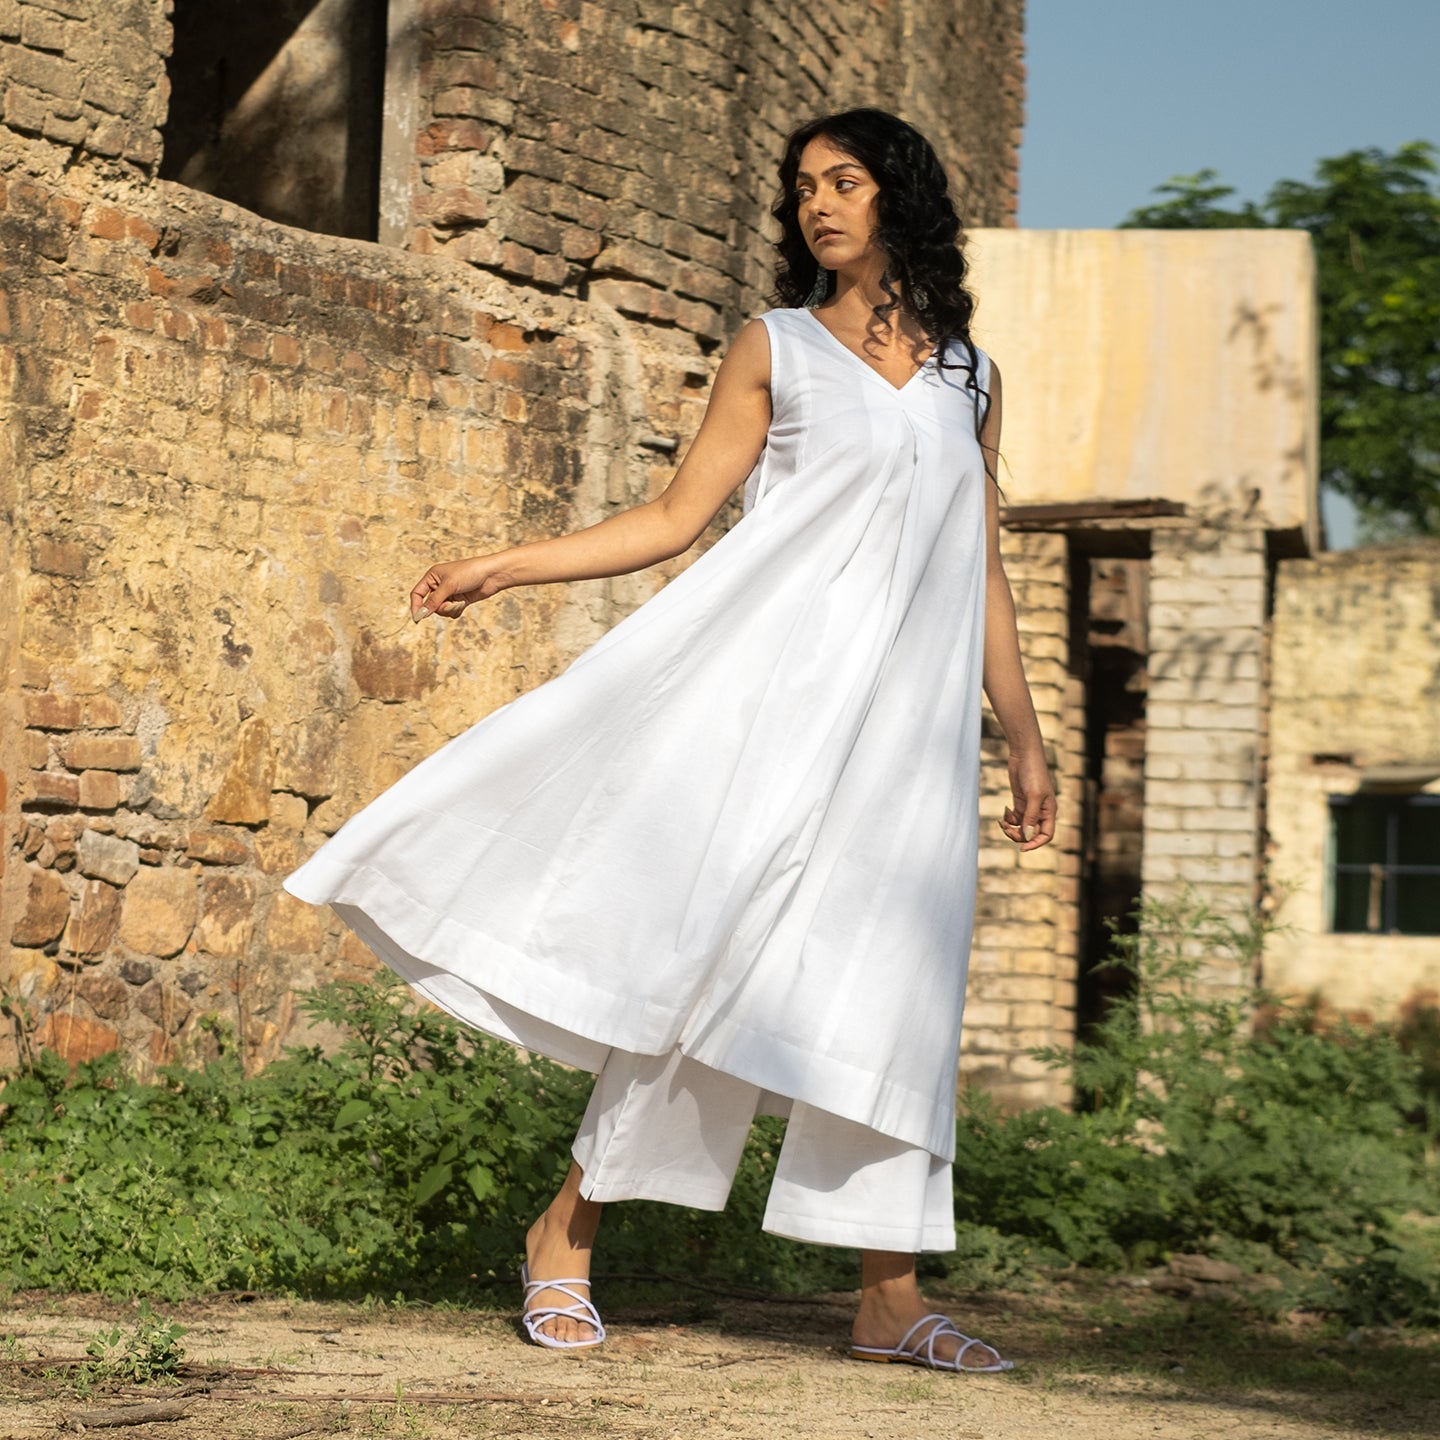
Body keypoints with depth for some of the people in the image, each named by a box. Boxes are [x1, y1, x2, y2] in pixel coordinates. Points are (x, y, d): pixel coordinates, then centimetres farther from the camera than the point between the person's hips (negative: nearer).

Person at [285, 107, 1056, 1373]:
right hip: (784, 684, -3)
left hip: (912, 718, 3)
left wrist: (1027, 744, 16)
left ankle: (891, 1300, 0)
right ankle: (571, 1234, -2)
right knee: (713, 940, -11)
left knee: (891, 984, -1)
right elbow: (675, 518, 7)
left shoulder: (967, 378, 18)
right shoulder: (777, 349, 10)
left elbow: (983, 573, 19)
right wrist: (502, 567, 0)